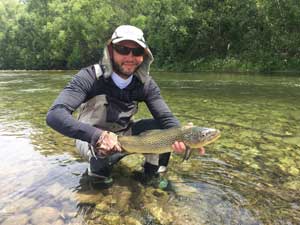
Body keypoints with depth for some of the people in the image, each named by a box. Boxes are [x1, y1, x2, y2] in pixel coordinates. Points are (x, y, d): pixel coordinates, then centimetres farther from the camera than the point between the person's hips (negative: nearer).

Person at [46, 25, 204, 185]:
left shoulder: (145, 83, -14)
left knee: (163, 128, -18)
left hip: (124, 133, 4)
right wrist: (99, 135, -50)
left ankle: (153, 174, 5)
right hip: (91, 139, -3)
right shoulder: (90, 77, -25)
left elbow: (166, 117, -17)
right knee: (104, 151, -37)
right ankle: (98, 172, -1)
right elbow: (55, 115, -36)